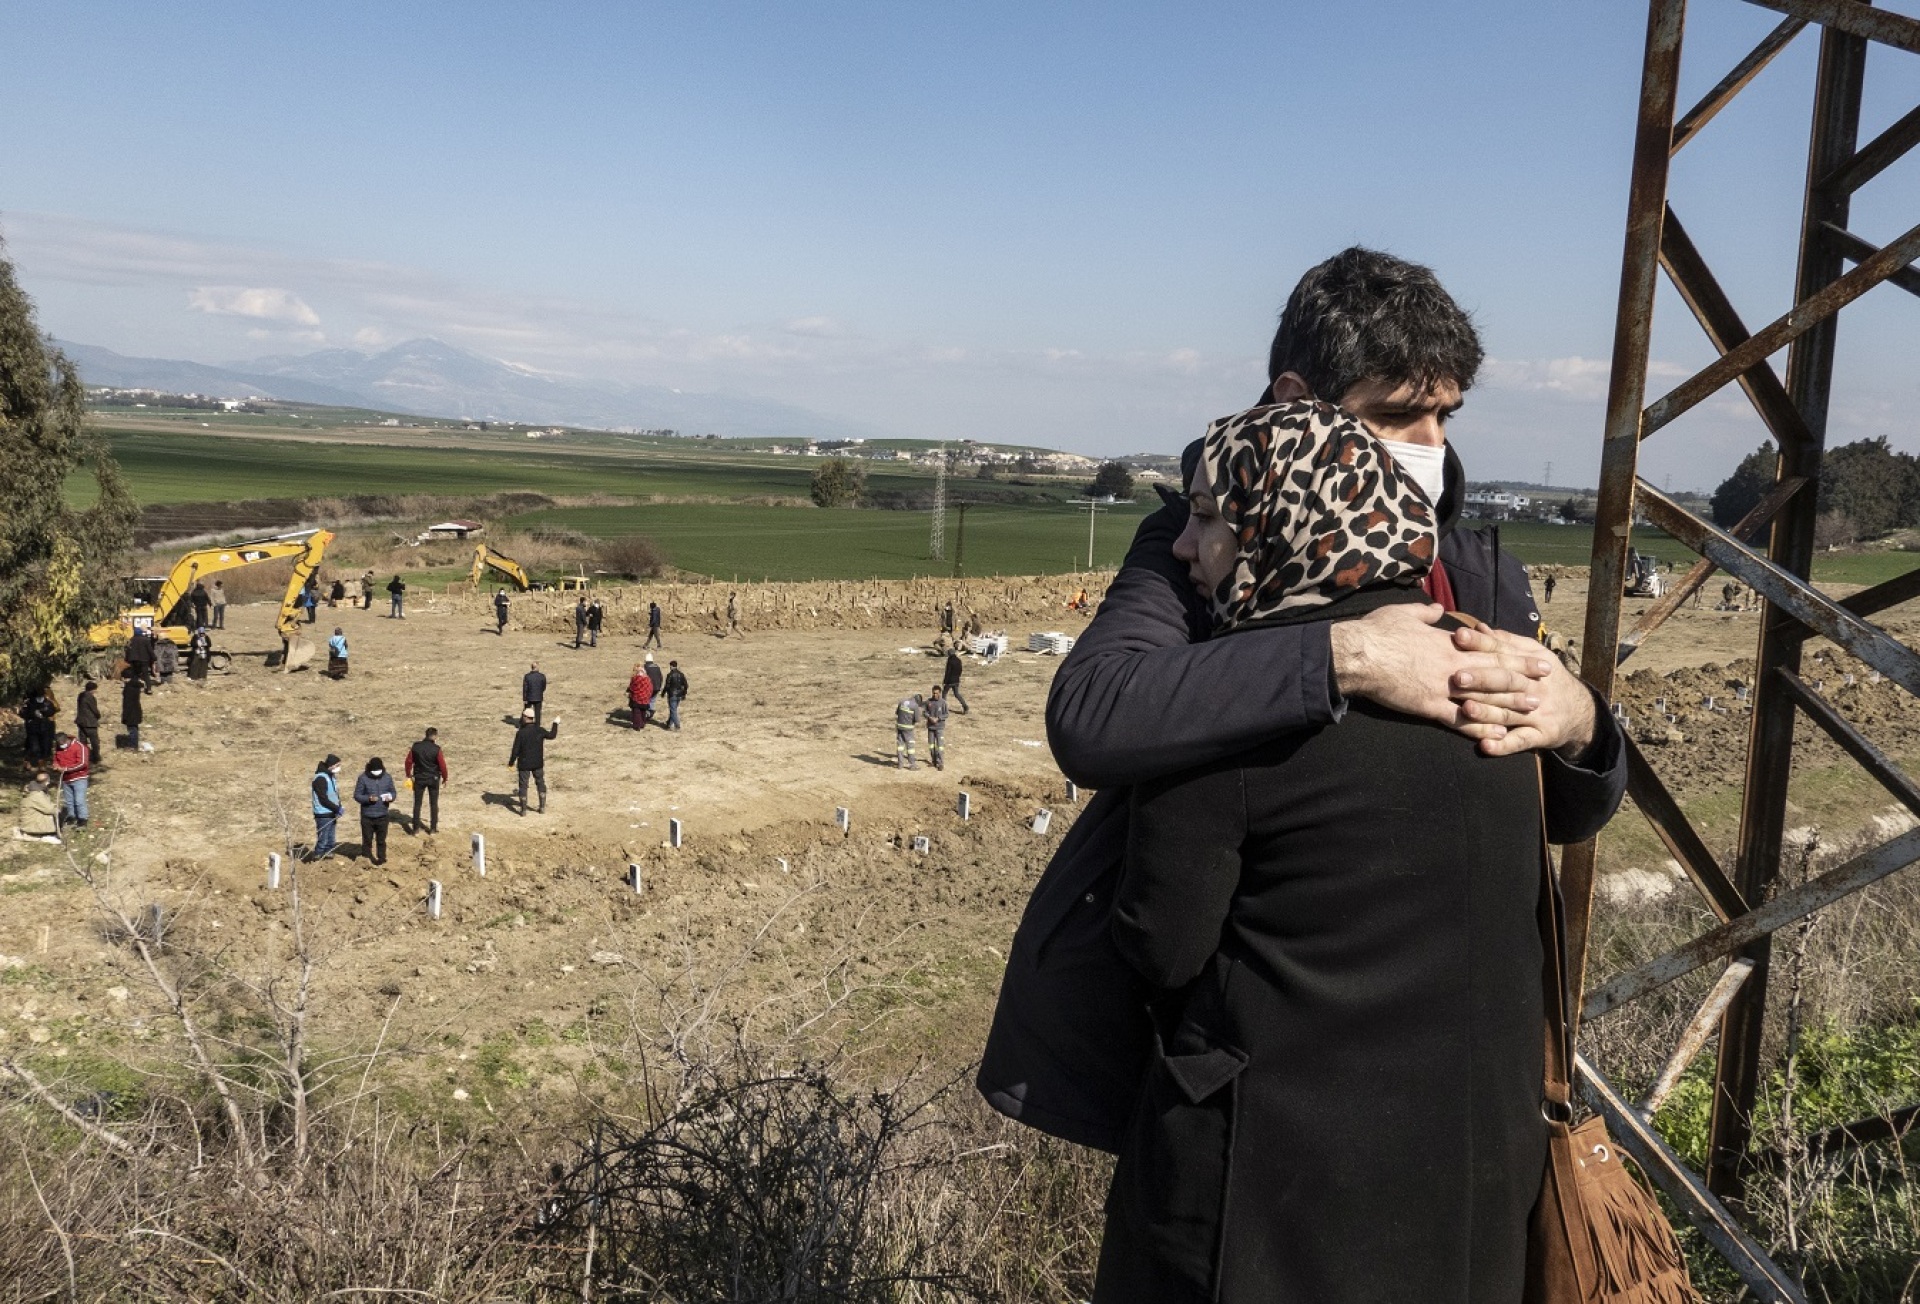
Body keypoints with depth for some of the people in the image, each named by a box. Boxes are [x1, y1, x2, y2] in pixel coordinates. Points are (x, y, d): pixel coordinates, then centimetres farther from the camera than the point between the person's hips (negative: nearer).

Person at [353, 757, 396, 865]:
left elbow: (393, 792, 9)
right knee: (367, 839, 8)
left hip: (382, 815, 2)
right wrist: (368, 798, -24)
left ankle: (381, 858, 24)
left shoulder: (387, 777, 1)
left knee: (381, 839, 12)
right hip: (367, 816, -2)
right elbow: (357, 795, -7)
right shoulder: (363, 778, -9)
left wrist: (390, 797, -15)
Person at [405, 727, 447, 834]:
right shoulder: (436, 749, -15)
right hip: (433, 778, -2)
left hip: (419, 778, 2)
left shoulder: (415, 747, -7)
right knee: (434, 803, 11)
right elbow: (442, 765, -13)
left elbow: (409, 761, -1)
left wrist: (409, 775, 13)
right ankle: (433, 827, 12)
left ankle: (416, 828, 9)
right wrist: (445, 778, 3)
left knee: (417, 803, 10)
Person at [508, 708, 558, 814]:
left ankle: (523, 810, 14)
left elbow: (516, 750, -15)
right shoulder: (539, 731, -10)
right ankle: (542, 808, 19)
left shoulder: (520, 733, -19)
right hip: (538, 763, 3)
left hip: (524, 764, -3)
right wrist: (556, 723, 26)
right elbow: (552, 736, 10)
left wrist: (511, 762, 0)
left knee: (523, 785, 10)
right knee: (540, 783, 17)